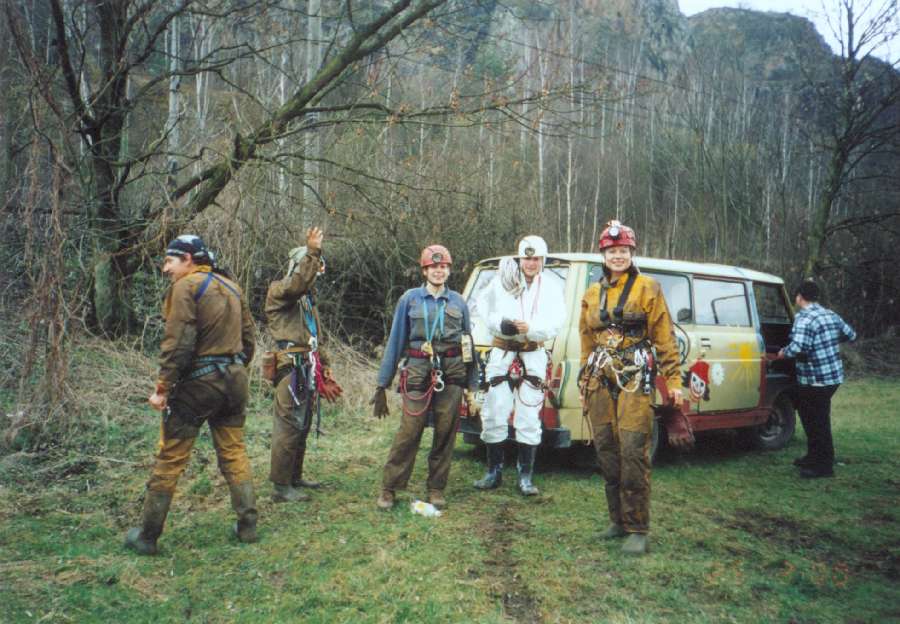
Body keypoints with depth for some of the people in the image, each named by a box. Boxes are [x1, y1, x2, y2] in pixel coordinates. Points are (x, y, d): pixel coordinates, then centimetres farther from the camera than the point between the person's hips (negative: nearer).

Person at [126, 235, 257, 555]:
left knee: (169, 460, 3)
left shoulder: (186, 286, -10)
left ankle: (147, 536, 12)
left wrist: (163, 387, -13)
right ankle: (248, 525, 18)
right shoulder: (230, 286, 13)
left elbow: (178, 342, -17)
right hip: (234, 381, 7)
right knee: (234, 454, 15)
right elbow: (249, 338, 15)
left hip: (196, 384, -7)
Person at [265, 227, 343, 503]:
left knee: (303, 426, 15)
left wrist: (325, 371, 24)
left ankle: (295, 477, 26)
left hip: (308, 369, 9)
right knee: (288, 426, -7)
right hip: (291, 367, -9)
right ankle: (281, 486, -2)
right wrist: (312, 252, -32)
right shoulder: (279, 290, -3)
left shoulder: (308, 298, 24)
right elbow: (297, 284, -29)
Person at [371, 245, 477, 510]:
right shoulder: (410, 299, 5)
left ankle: (436, 489, 20)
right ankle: (388, 488, 7)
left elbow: (469, 342, 14)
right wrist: (383, 383, 2)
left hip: (452, 375, 2)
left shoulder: (458, 302, 11)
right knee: (408, 432, -6)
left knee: (445, 434, 6)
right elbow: (396, 341, 5)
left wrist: (472, 384, 9)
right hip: (418, 373, -2)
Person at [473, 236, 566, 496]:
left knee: (528, 419, 2)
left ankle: (525, 477, 13)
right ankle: (494, 472, 18)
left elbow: (555, 323, -5)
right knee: (494, 415, 3)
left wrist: (531, 328, -23)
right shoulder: (502, 281, 3)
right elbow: (483, 309, 2)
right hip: (502, 354, 0)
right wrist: (501, 324, -16)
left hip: (533, 357, 0)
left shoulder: (551, 286, 5)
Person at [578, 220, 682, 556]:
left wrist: (673, 379, -6)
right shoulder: (592, 294, 14)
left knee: (633, 451, -9)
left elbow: (664, 337, -1)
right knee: (606, 450, 7)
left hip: (634, 378, -5)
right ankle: (618, 519, 21)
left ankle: (637, 529, 1)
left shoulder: (648, 288, 2)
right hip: (600, 379, 5)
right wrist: (584, 383, 19)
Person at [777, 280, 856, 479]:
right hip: (834, 375, 9)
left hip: (815, 380, -9)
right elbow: (851, 335, 21)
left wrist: (784, 352, -11)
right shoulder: (831, 315, 9)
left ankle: (824, 466, 9)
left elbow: (798, 348, -31)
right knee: (812, 417, 20)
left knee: (817, 422, 1)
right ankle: (814, 457, 31)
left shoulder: (804, 318, -18)